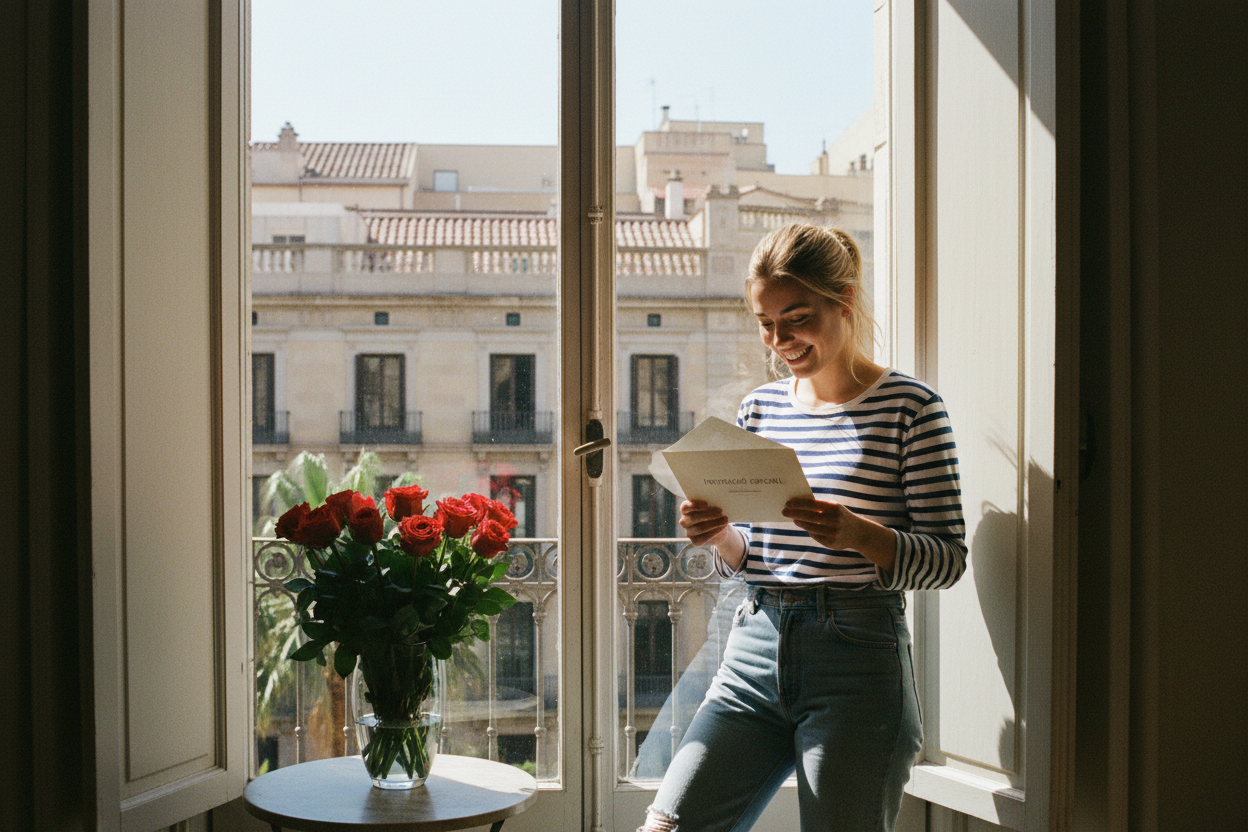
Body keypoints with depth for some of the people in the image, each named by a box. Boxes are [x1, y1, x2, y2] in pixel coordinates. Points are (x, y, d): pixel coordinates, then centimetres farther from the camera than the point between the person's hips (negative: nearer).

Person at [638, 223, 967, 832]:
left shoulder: (908, 405, -1)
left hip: (859, 660, -4)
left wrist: (858, 534, -22)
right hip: (754, 652, 4)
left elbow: (948, 558, -5)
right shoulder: (759, 408, 12)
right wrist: (719, 535, -5)